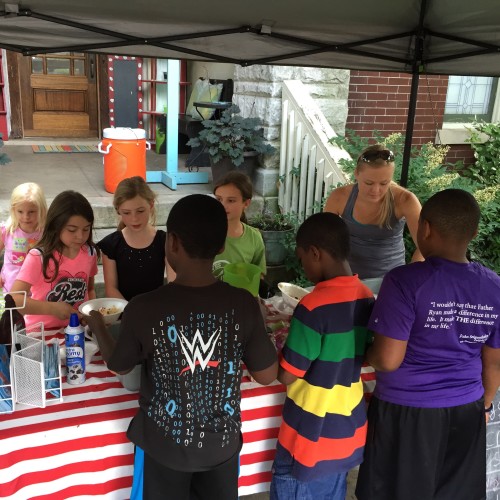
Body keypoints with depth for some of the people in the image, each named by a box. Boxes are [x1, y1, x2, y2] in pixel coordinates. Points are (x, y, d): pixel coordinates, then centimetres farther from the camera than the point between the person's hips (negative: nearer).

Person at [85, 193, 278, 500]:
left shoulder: (143, 308, -23)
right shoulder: (244, 304, -19)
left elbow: (118, 365, -3)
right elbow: (267, 375, -7)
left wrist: (97, 326, 16)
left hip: (166, 444, -1)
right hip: (223, 441, 2)